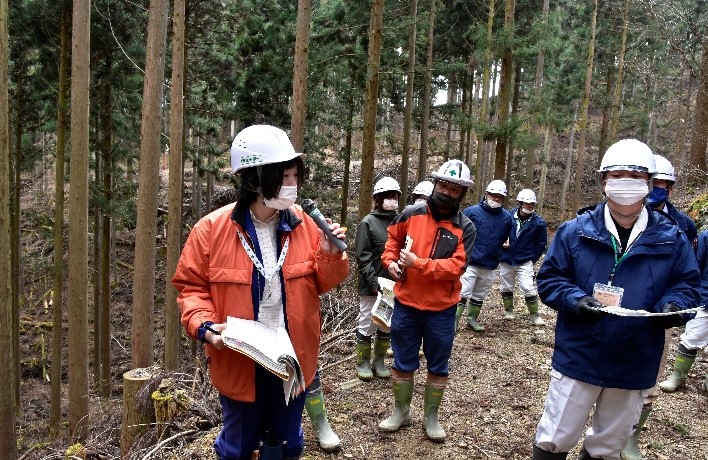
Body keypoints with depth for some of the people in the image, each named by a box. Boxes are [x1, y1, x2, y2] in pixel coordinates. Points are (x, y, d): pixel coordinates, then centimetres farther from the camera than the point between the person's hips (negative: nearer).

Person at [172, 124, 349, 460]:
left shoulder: (303, 224, -5)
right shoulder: (212, 229, -13)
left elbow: (320, 284, 3)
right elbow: (192, 286, -4)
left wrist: (330, 255, -16)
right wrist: (204, 325, -20)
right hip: (239, 363, -2)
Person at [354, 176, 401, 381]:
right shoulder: (368, 223, -6)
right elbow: (362, 256, -8)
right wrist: (373, 280, -16)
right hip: (372, 286, -4)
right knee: (367, 324, 6)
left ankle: (379, 361, 31)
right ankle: (362, 362, 23)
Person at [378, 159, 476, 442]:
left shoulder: (465, 228, -7)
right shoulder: (411, 214, -3)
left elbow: (456, 266, -18)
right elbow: (392, 240, 13)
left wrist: (418, 263, -24)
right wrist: (391, 262, -6)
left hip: (441, 310, -1)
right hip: (406, 304, 1)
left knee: (438, 366, 14)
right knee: (402, 363, 14)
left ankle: (431, 417, 34)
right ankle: (401, 412, 34)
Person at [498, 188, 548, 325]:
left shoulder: (538, 222, -9)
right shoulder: (508, 216, -9)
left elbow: (541, 243, 1)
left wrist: (532, 259, -2)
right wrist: (502, 242, -9)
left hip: (524, 262, -2)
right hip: (506, 260, 2)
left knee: (528, 289, -6)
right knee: (506, 287, 14)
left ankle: (535, 315, 10)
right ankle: (508, 310, 33)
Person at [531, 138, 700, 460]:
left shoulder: (670, 238, -1)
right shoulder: (575, 231, -7)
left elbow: (687, 284, 7)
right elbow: (549, 278, -5)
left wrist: (673, 307, -15)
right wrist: (576, 301, -23)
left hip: (634, 366, 3)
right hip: (578, 358, -2)